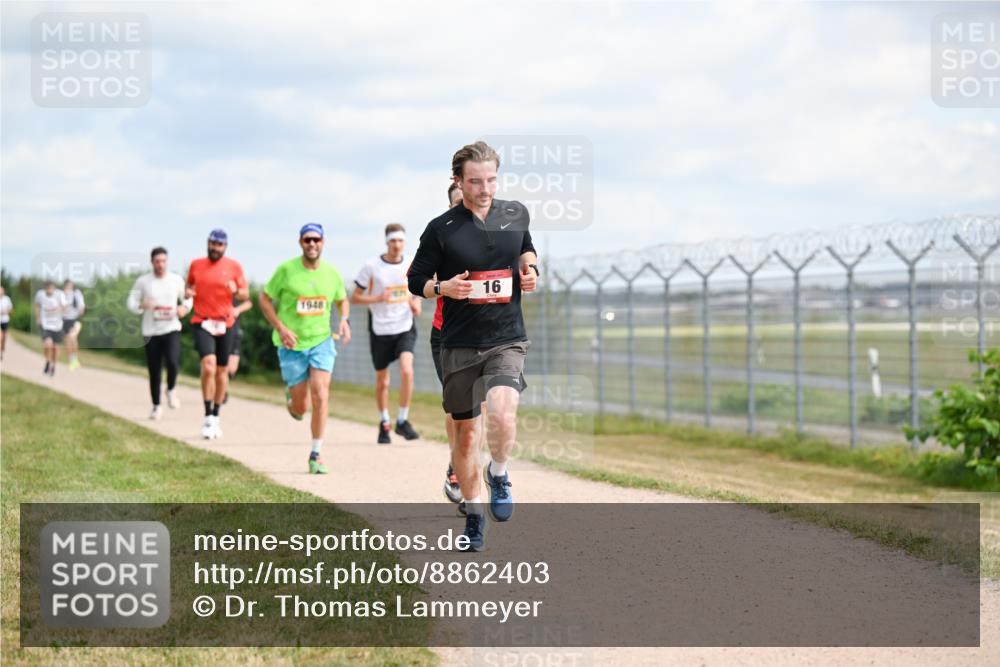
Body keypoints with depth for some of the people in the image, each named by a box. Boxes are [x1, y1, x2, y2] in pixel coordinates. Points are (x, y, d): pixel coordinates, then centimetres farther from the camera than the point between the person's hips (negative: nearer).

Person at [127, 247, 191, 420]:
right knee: (154, 372, 4)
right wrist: (142, 306, -19)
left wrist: (184, 307, -8)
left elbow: (188, 298, 15)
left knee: (173, 363, -23)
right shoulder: (142, 282, 1)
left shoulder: (176, 280, 3)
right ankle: (156, 406, 22)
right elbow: (131, 302, 3)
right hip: (151, 332, 1)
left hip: (171, 329, -1)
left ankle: (171, 390, 7)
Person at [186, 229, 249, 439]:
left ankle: (215, 416, 25)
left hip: (225, 324, 1)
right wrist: (187, 292, -2)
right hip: (202, 322, -1)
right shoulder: (196, 265, 6)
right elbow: (189, 284, 22)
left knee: (222, 370, 9)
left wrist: (236, 290, -18)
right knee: (208, 365, -20)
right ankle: (208, 417, -15)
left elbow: (246, 295, 4)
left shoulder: (234, 266, 3)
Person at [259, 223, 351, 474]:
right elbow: (265, 299, -1)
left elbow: (342, 300, 18)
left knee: (320, 395, -16)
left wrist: (344, 320, -3)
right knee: (301, 408, 3)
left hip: (321, 341, 2)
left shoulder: (331, 273, 1)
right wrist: (281, 328, -13)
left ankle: (316, 455, -7)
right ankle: (291, 396, 42)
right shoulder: (286, 270, -8)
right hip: (292, 344, -1)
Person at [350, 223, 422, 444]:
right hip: (380, 330, -1)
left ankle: (402, 420, -8)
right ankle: (384, 423, 29)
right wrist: (377, 298, -17)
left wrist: (416, 305, -2)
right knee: (382, 380, 9)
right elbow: (355, 297, -1)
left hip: (405, 328, 1)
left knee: (407, 370, -21)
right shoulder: (371, 267, -5)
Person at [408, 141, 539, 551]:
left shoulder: (516, 214, 5)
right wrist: (443, 288, -16)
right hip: (459, 344, 0)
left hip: (507, 340, 0)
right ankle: (473, 514, 24)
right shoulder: (441, 229, -4)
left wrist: (530, 268, 4)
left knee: (502, 413, -26)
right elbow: (416, 280, 4)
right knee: (464, 432, 8)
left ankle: (498, 475, 3)